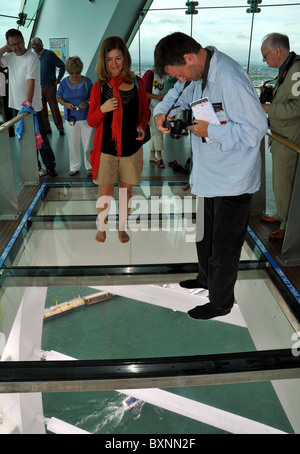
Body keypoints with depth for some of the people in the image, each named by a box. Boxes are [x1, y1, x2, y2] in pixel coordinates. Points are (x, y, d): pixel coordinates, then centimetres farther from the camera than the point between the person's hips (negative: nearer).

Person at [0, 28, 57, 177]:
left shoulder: (32, 58, -12)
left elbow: (30, 81, -20)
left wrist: (28, 102, -28)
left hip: (32, 106, -6)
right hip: (16, 106, 6)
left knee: (40, 138, 2)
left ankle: (50, 165, 15)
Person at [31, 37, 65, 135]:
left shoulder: (49, 54, -7)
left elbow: (62, 65, -5)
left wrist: (58, 79, -7)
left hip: (50, 86, -6)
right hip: (38, 87, 6)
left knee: (54, 108, -3)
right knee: (42, 108, 7)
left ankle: (60, 129, 4)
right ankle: (46, 128, 15)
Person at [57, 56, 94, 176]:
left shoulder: (87, 81, -3)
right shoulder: (64, 82, 1)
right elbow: (59, 98, 8)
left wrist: (86, 102, -19)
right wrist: (65, 104, -13)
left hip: (86, 118, -1)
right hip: (70, 118, 2)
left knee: (88, 144, 2)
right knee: (73, 145, 9)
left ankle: (90, 166, 19)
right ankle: (74, 167, 24)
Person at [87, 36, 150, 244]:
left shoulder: (137, 83, -1)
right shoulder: (99, 87, -4)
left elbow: (145, 111, 12)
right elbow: (91, 121, -1)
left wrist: (142, 126, -9)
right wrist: (102, 109, -21)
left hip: (131, 148, 1)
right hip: (106, 149, -1)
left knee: (126, 191, 13)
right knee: (105, 192, 7)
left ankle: (122, 227, 33)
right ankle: (102, 227, 31)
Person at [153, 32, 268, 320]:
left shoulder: (230, 80, -27)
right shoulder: (197, 73, 2)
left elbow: (256, 128, -27)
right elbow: (179, 94, 20)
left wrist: (210, 131, -24)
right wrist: (161, 112, 0)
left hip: (232, 180, -9)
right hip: (208, 174, 9)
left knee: (224, 244, 6)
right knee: (204, 233, 26)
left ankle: (220, 303, 26)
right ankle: (206, 278, 50)